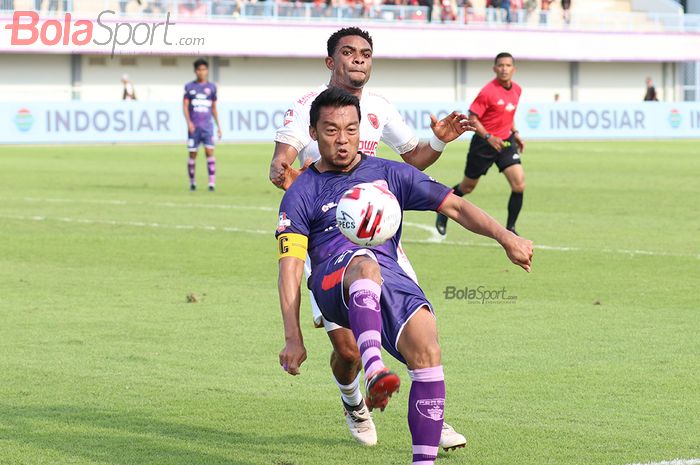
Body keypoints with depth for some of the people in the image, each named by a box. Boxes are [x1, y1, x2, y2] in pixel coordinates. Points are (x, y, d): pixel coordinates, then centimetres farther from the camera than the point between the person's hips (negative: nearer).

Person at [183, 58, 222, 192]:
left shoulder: (212, 87, 10)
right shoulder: (189, 87, 5)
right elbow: (185, 106, 2)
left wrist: (218, 126, 12)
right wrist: (189, 122, -12)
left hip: (207, 126, 1)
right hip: (194, 126, -1)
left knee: (209, 151, -12)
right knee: (193, 154, 2)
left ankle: (212, 182, -14)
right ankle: (192, 182, 15)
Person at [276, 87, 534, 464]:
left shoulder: (389, 174, 20)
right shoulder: (301, 195, 12)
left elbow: (454, 206, 17)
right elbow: (290, 268, 3)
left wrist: (504, 237, 2)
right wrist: (293, 337, -9)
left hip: (392, 278, 3)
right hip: (333, 282, -3)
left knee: (426, 351, -25)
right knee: (365, 262, -39)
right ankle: (373, 370, -63)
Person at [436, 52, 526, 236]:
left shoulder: (517, 90, 3)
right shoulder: (488, 92, -19)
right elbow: (472, 118, -18)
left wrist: (515, 133, 14)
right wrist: (488, 137, -28)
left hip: (506, 142, 5)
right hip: (483, 144, -5)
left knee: (519, 184, -13)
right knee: (468, 186, 10)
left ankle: (510, 229, -2)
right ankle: (444, 212, 37)